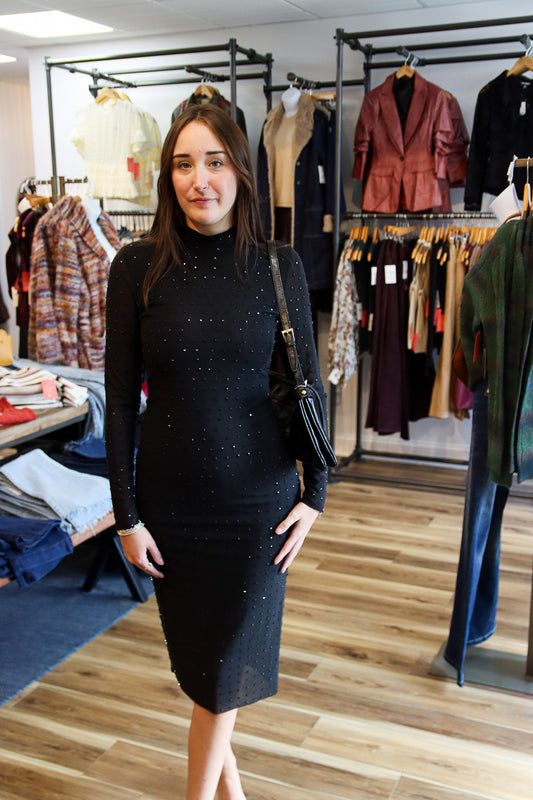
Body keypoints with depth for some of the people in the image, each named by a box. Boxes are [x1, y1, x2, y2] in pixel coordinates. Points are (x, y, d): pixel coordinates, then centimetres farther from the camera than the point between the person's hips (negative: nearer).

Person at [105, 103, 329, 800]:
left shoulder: (279, 266, -5)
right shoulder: (138, 267, -6)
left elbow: (309, 388, 1)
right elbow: (120, 401, -4)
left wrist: (315, 494, 0)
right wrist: (126, 514, -4)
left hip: (259, 495, 0)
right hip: (170, 498, 1)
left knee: (227, 663, 7)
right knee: (194, 652, 17)